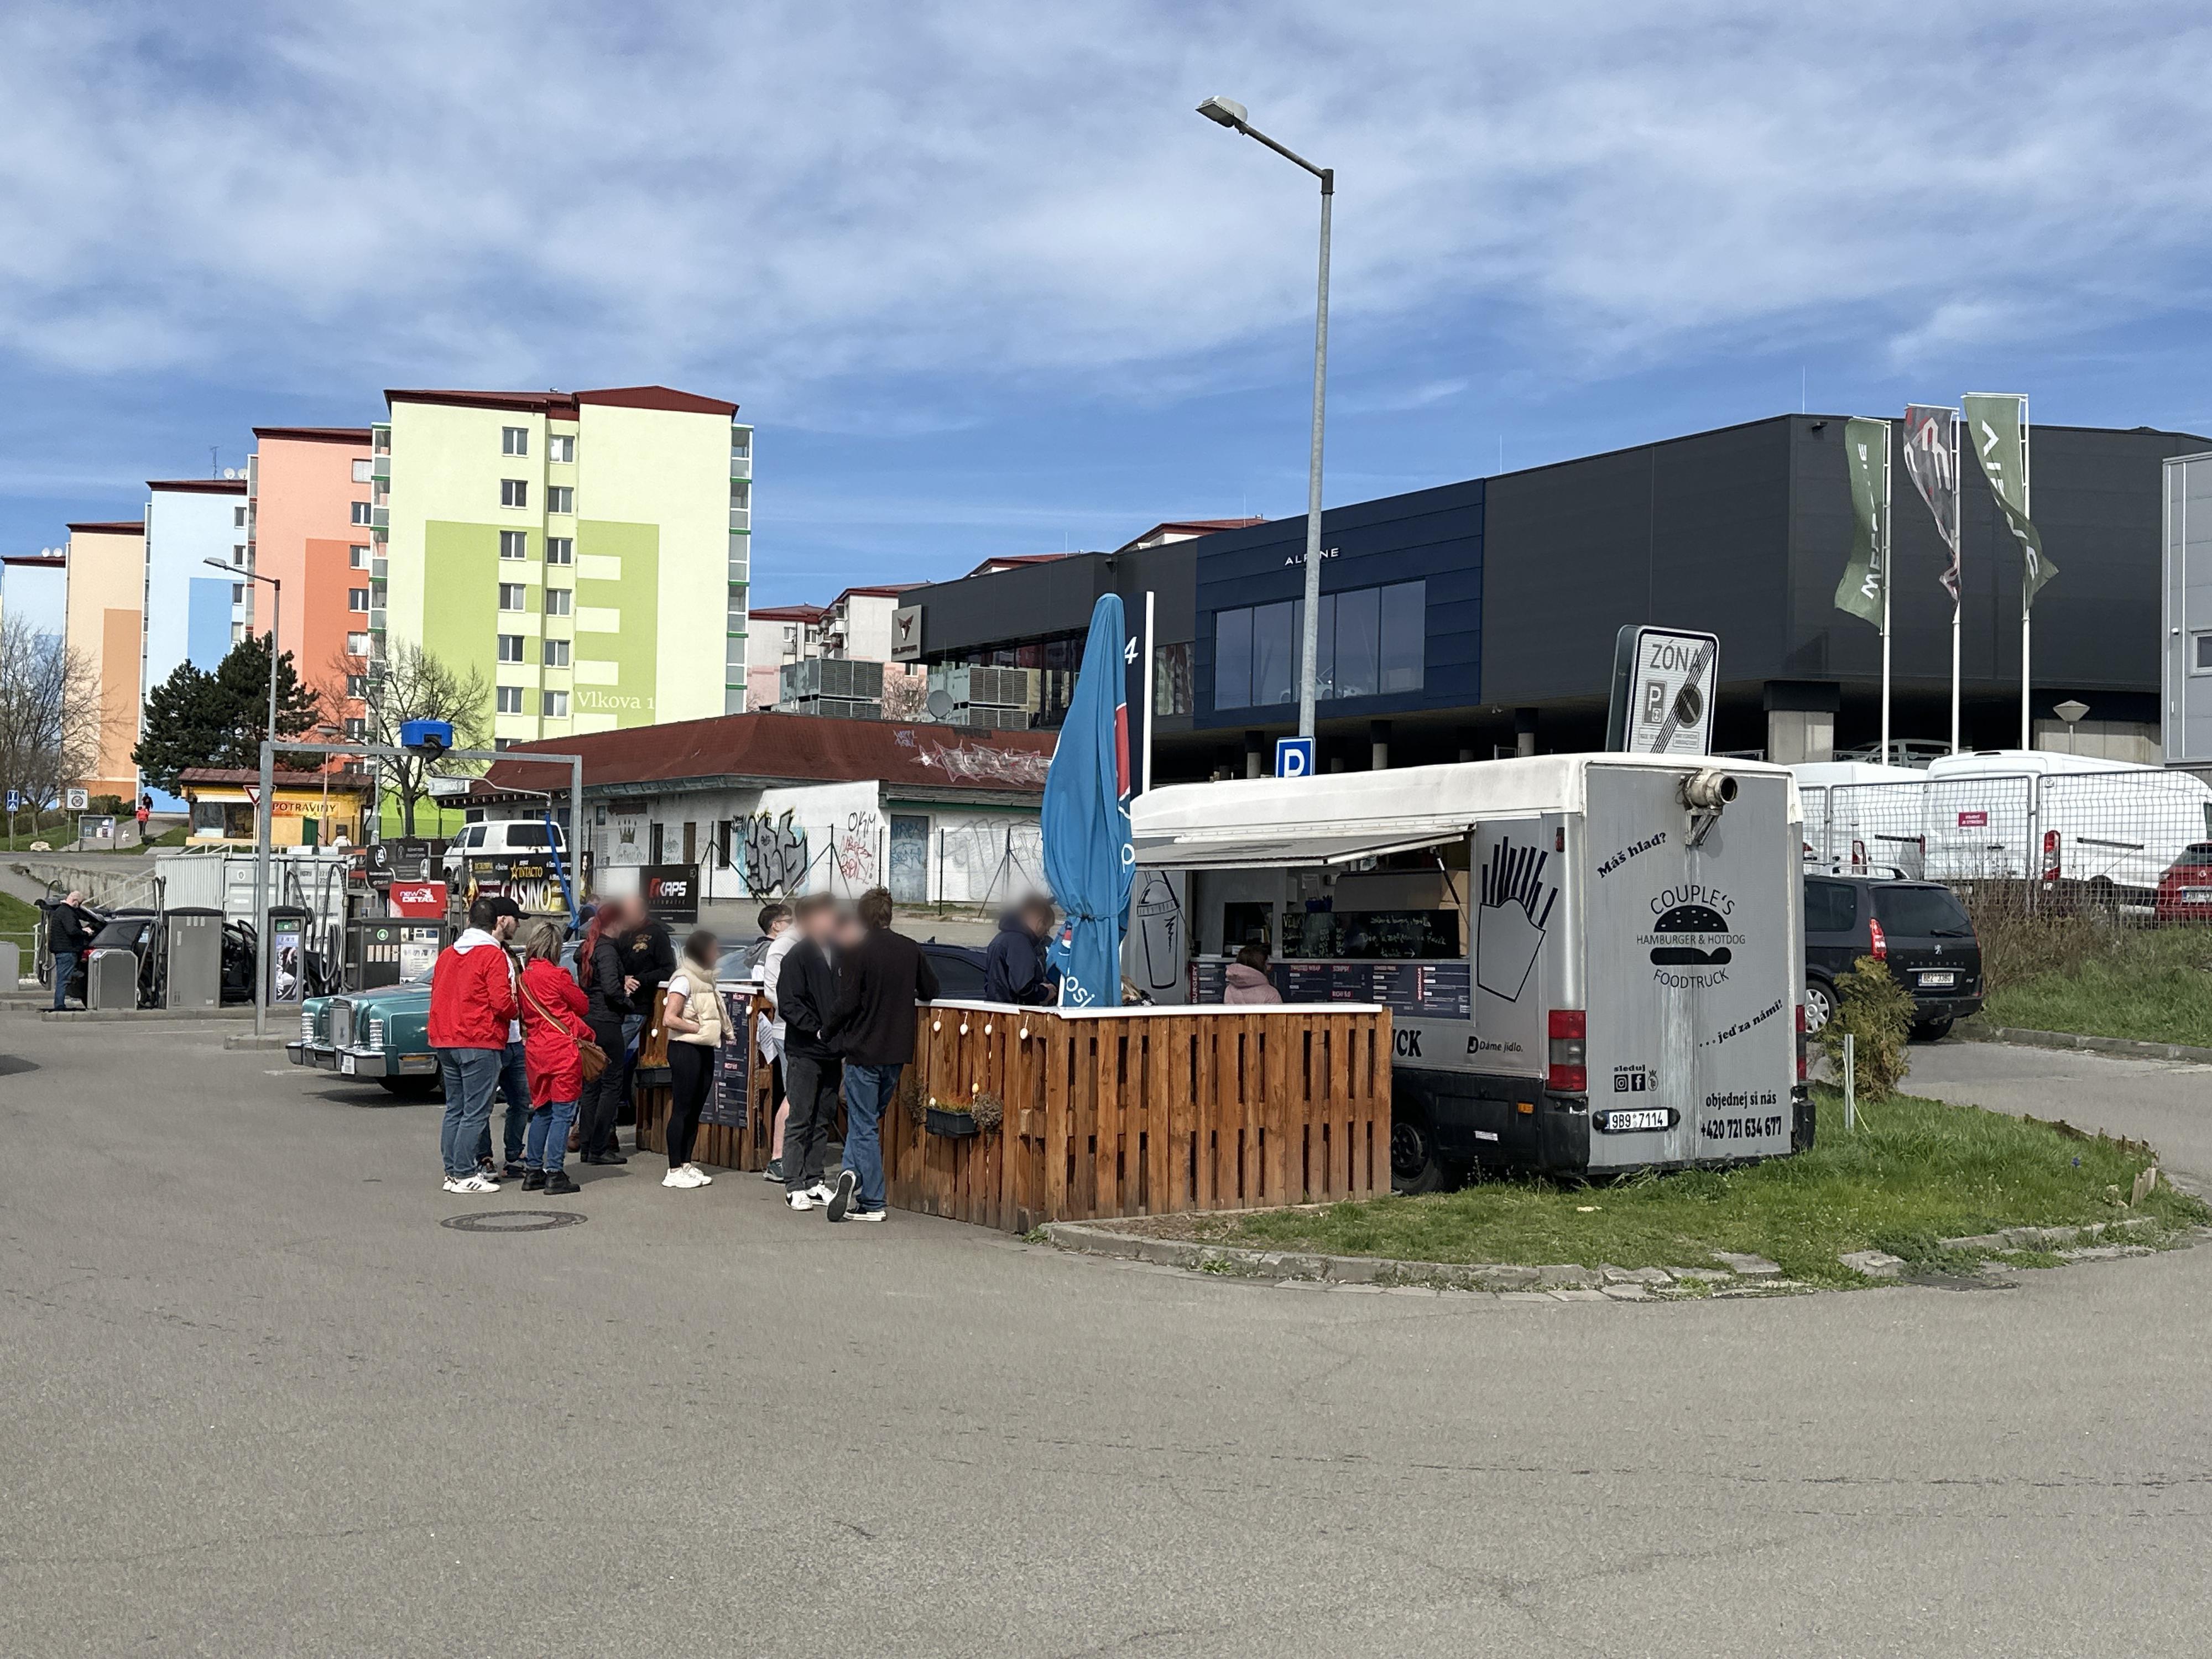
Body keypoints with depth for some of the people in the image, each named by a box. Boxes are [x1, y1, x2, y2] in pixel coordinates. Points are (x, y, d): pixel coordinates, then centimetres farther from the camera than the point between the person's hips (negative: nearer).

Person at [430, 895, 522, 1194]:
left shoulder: (447, 954, 14)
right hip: (480, 1043, -8)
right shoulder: (494, 955, -10)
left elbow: (437, 996, 16)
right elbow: (502, 1003, -17)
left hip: (445, 1041, 8)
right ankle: (464, 1175, -5)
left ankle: (452, 1172, 15)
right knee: (476, 1112, -4)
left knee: (454, 1109, 13)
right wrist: (515, 1012, 2)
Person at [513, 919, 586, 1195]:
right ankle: (555, 1175, -4)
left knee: (542, 1111, 17)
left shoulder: (524, 977, 8)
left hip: (535, 1050, 7)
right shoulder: (556, 975, -11)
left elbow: (523, 1013, 15)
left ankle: (532, 1172, 19)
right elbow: (584, 1006, -1)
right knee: (563, 1113, -2)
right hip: (562, 1051, -7)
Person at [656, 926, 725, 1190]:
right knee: (682, 1109, -4)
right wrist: (699, 1028, -16)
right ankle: (675, 1171, 1)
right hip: (685, 1049, -9)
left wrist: (713, 1031, 6)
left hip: (704, 1050, 9)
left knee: (695, 1110, 12)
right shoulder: (684, 979, -13)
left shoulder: (704, 979, 14)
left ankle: (686, 1164, 19)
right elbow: (669, 1018, -19)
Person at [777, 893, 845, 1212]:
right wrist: (818, 1030, -17)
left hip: (832, 1052, 6)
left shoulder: (838, 953, 8)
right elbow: (788, 1005, -12)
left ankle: (814, 1181, 18)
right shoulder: (797, 956, -9)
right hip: (803, 1052, -6)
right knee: (800, 1120, -2)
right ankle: (794, 1186, 3)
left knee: (823, 1119, 10)